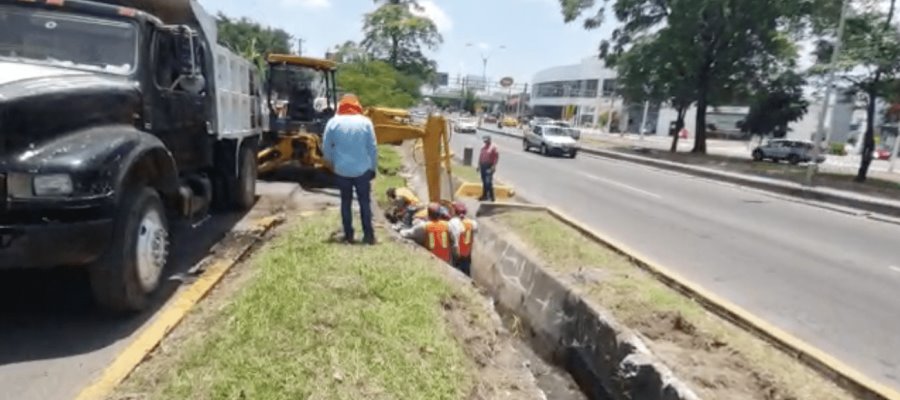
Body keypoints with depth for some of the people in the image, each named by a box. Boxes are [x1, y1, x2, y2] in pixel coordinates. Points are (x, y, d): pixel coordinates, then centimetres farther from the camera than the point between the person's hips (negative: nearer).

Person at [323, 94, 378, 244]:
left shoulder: (333, 122, -2)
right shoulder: (365, 122, -3)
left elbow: (326, 148, 2)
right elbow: (372, 148, -2)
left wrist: (333, 163, 18)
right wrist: (373, 167, 8)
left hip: (341, 171, 1)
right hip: (363, 170, -1)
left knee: (346, 201, 13)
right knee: (365, 201, 9)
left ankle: (348, 235, 16)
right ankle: (369, 235, 9)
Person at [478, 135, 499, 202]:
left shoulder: (493, 147, -7)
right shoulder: (483, 148, 17)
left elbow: (496, 157, -12)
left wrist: (494, 166, -18)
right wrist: (479, 165, 15)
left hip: (489, 166, -7)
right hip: (483, 166, 7)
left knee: (488, 182, -11)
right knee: (484, 182, 11)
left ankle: (491, 196, -4)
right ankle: (484, 195, 19)